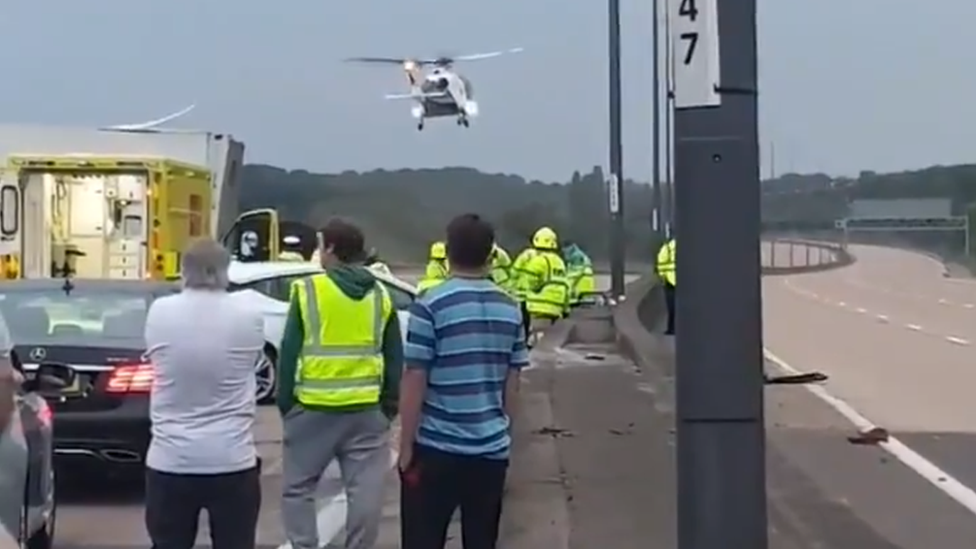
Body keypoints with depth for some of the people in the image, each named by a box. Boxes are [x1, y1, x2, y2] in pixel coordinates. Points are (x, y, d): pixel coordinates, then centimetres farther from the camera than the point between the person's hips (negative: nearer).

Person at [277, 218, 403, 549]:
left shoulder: (308, 291, -4)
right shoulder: (381, 297, 8)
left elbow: (288, 353, -3)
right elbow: (395, 360, 10)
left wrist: (285, 402, 4)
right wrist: (389, 406, 16)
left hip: (313, 409, -3)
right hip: (367, 410, 3)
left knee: (298, 487, 9)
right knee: (365, 491, 7)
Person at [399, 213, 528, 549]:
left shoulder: (431, 306, -11)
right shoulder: (510, 309, 5)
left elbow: (414, 381, -11)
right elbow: (512, 381, 10)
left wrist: (406, 445, -4)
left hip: (437, 448, -4)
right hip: (492, 449, 5)